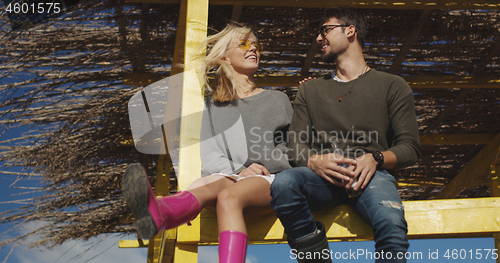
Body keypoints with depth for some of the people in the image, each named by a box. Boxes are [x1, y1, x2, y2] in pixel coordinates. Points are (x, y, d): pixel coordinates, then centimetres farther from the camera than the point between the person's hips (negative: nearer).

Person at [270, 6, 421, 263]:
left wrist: (375, 159, -13)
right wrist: (315, 161, -11)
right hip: (322, 176, 3)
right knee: (283, 182, -34)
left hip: (371, 175, -2)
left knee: (392, 227, -37)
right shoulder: (309, 91, 25)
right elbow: (295, 145, 14)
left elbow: (410, 147, 9)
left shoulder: (392, 85, 16)